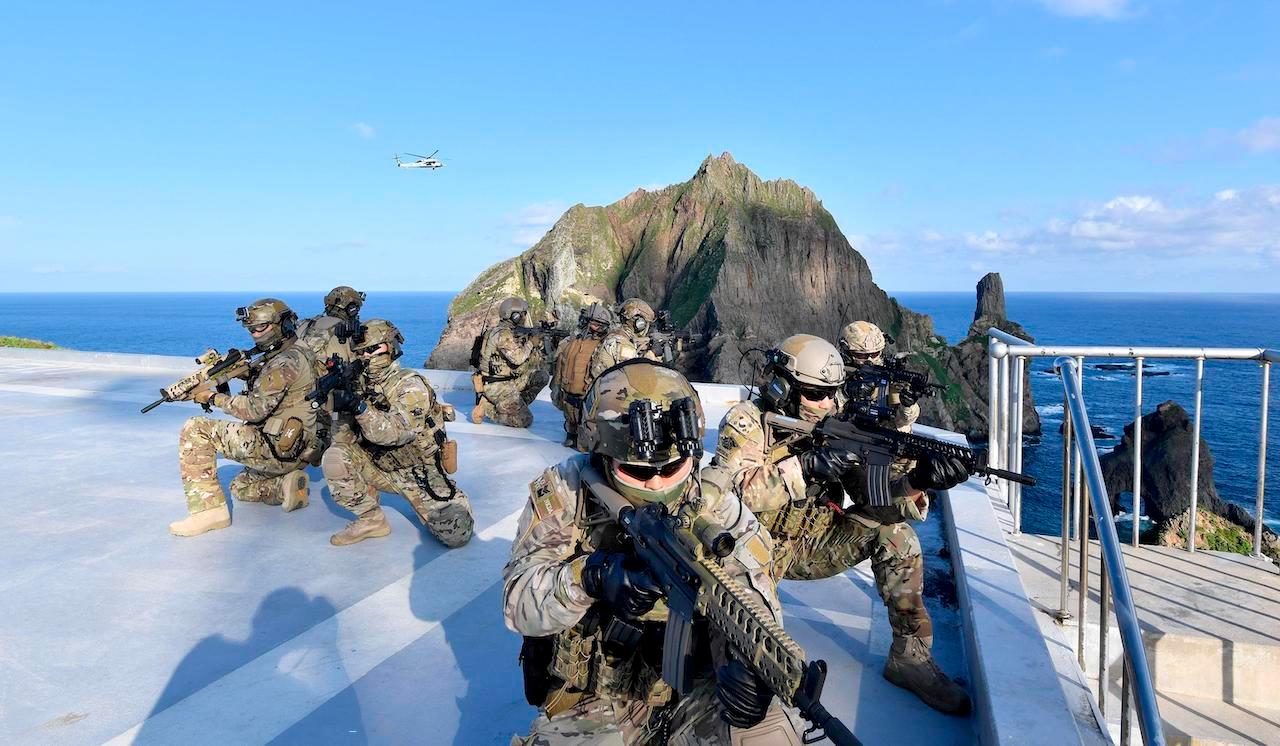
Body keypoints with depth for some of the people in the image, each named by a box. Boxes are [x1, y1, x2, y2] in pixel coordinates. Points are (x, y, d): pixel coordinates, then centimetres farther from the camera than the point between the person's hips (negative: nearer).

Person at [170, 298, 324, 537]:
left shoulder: (286, 362, -18)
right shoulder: (281, 357, 15)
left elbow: (255, 410, -22)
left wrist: (213, 397, -8)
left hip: (275, 450, -11)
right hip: (292, 454, 11)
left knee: (196, 430, -10)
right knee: (241, 487, 32)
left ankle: (209, 508, -11)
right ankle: (285, 485, 6)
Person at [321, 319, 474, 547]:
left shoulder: (411, 384, -17)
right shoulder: (362, 383, 1)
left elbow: (397, 432, -31)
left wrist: (359, 406, -41)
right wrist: (338, 400, -19)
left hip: (420, 472, -5)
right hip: (383, 467, 5)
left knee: (457, 536, -16)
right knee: (335, 458, -19)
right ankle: (371, 520, -1)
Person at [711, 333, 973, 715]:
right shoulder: (746, 423, -15)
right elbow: (734, 492, -30)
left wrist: (916, 481, -34)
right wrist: (804, 465, -38)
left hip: (814, 546, 5)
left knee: (893, 530, -14)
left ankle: (910, 654, -5)